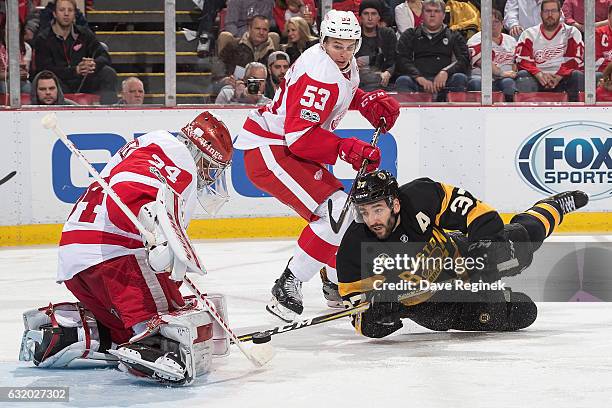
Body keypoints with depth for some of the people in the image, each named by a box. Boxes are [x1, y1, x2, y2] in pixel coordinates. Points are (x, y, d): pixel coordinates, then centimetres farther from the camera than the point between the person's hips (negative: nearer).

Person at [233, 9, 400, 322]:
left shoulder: (345, 64, 7)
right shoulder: (321, 71, -25)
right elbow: (300, 135, -29)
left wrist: (369, 101, 14)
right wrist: (346, 149, -31)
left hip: (292, 149, 11)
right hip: (270, 151, -11)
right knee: (337, 212, -20)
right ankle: (286, 288, -17)